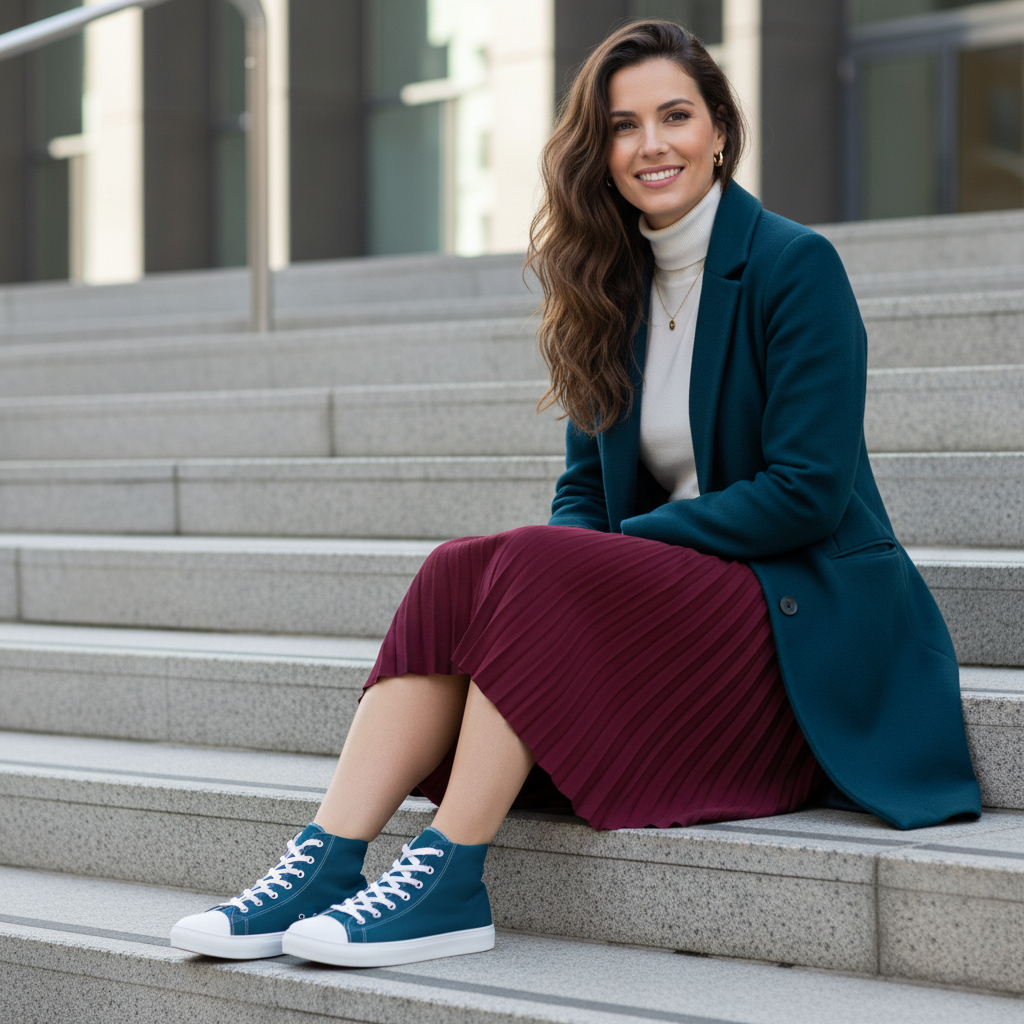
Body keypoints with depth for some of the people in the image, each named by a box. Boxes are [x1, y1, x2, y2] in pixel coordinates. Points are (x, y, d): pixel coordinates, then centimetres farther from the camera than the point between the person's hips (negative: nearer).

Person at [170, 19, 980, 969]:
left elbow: (808, 490, -14)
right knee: (457, 570, -20)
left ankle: (448, 879, -29)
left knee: (530, 566, -28)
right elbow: (586, 489, 14)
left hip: (807, 624, -6)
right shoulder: (613, 287, 13)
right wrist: (561, 561, -10)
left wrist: (625, 543, -14)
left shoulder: (795, 267, -7)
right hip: (669, 596, 6)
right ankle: (323, 863, -29)